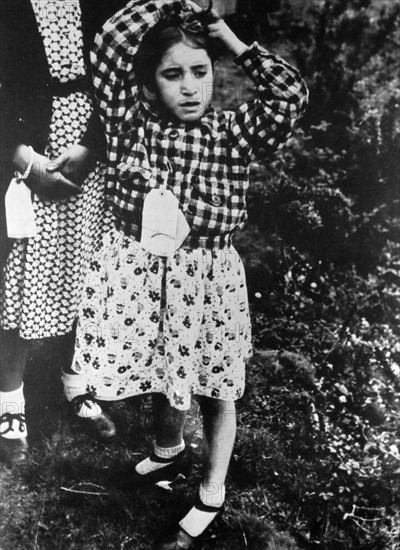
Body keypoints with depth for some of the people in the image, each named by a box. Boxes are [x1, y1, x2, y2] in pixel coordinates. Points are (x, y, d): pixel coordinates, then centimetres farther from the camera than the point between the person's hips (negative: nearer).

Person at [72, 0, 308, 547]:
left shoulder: (231, 132, -4)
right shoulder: (131, 122, -2)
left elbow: (290, 94, -15)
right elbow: (110, 45, -10)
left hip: (206, 280, -1)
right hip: (137, 274, 2)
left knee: (213, 390, 13)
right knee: (162, 380, 22)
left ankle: (212, 494, 36)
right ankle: (167, 447, 55)